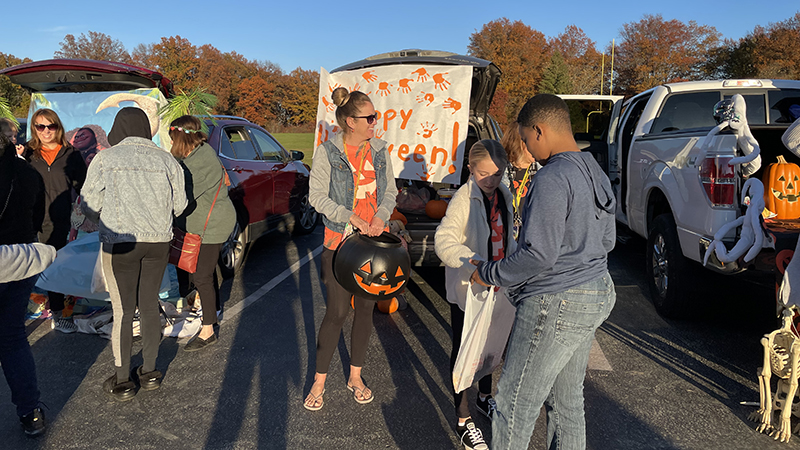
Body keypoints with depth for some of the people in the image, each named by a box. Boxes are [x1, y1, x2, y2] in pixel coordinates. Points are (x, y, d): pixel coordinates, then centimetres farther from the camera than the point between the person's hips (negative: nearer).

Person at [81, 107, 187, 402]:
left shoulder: (105, 159, -5)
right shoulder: (166, 160, 3)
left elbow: (90, 206, -3)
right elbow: (179, 204, 7)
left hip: (120, 242, -3)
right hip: (158, 242, 3)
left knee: (122, 312, 6)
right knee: (150, 306, 15)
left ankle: (122, 381, 16)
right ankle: (149, 372, 25)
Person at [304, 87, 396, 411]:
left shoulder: (379, 150, 5)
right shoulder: (328, 152, -8)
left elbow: (390, 190, 10)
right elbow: (317, 195, -10)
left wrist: (381, 216, -10)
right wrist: (351, 217, -20)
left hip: (373, 240, 4)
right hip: (340, 240, -4)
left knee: (366, 308, 10)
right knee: (337, 312, -2)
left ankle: (355, 377, 27)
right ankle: (319, 382, 16)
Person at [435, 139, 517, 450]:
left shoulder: (503, 195, 4)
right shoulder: (464, 198, -19)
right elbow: (444, 241, -29)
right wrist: (474, 265, -41)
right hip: (468, 288, -7)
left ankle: (484, 397, 45)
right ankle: (464, 420, 18)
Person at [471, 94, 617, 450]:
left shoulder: (552, 178, -20)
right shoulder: (596, 174, 11)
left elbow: (539, 254, -24)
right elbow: (606, 241, 19)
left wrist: (489, 274, -11)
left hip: (557, 304, -10)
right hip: (595, 293, 10)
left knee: (516, 405, 2)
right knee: (567, 400, 21)